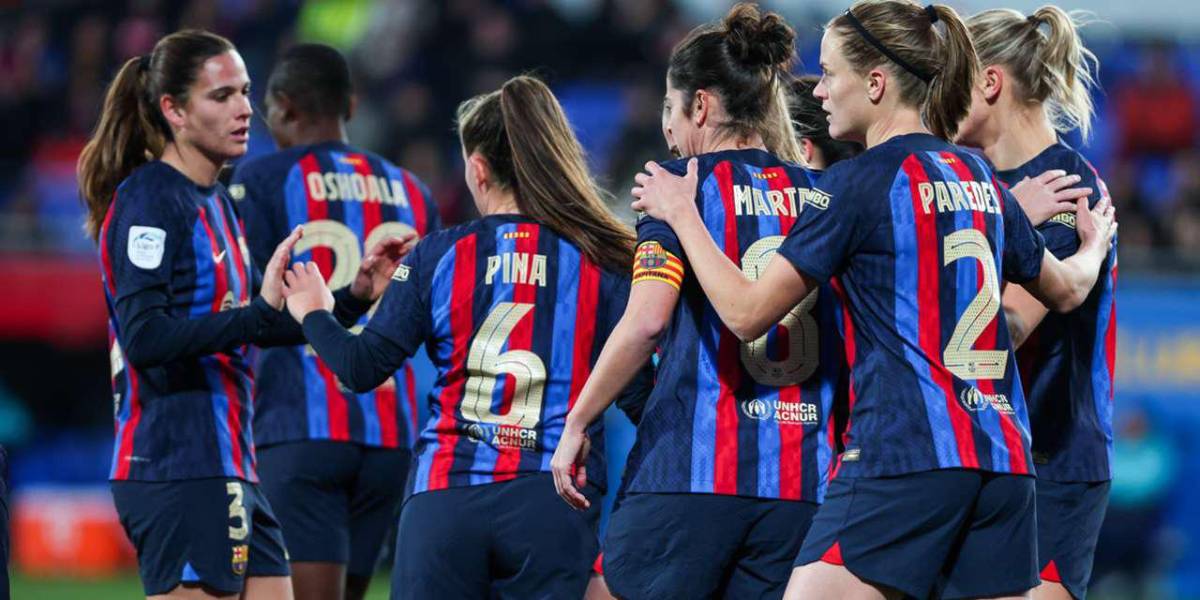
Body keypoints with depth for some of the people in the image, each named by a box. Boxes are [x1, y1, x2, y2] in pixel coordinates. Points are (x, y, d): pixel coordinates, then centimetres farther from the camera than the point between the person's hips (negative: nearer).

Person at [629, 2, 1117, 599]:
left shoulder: (859, 181, -5)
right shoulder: (979, 179, 16)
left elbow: (747, 312, -4)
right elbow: (1064, 290, 31)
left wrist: (681, 212, 9)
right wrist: (1094, 246, 54)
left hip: (902, 457, -7)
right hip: (1002, 459, 7)